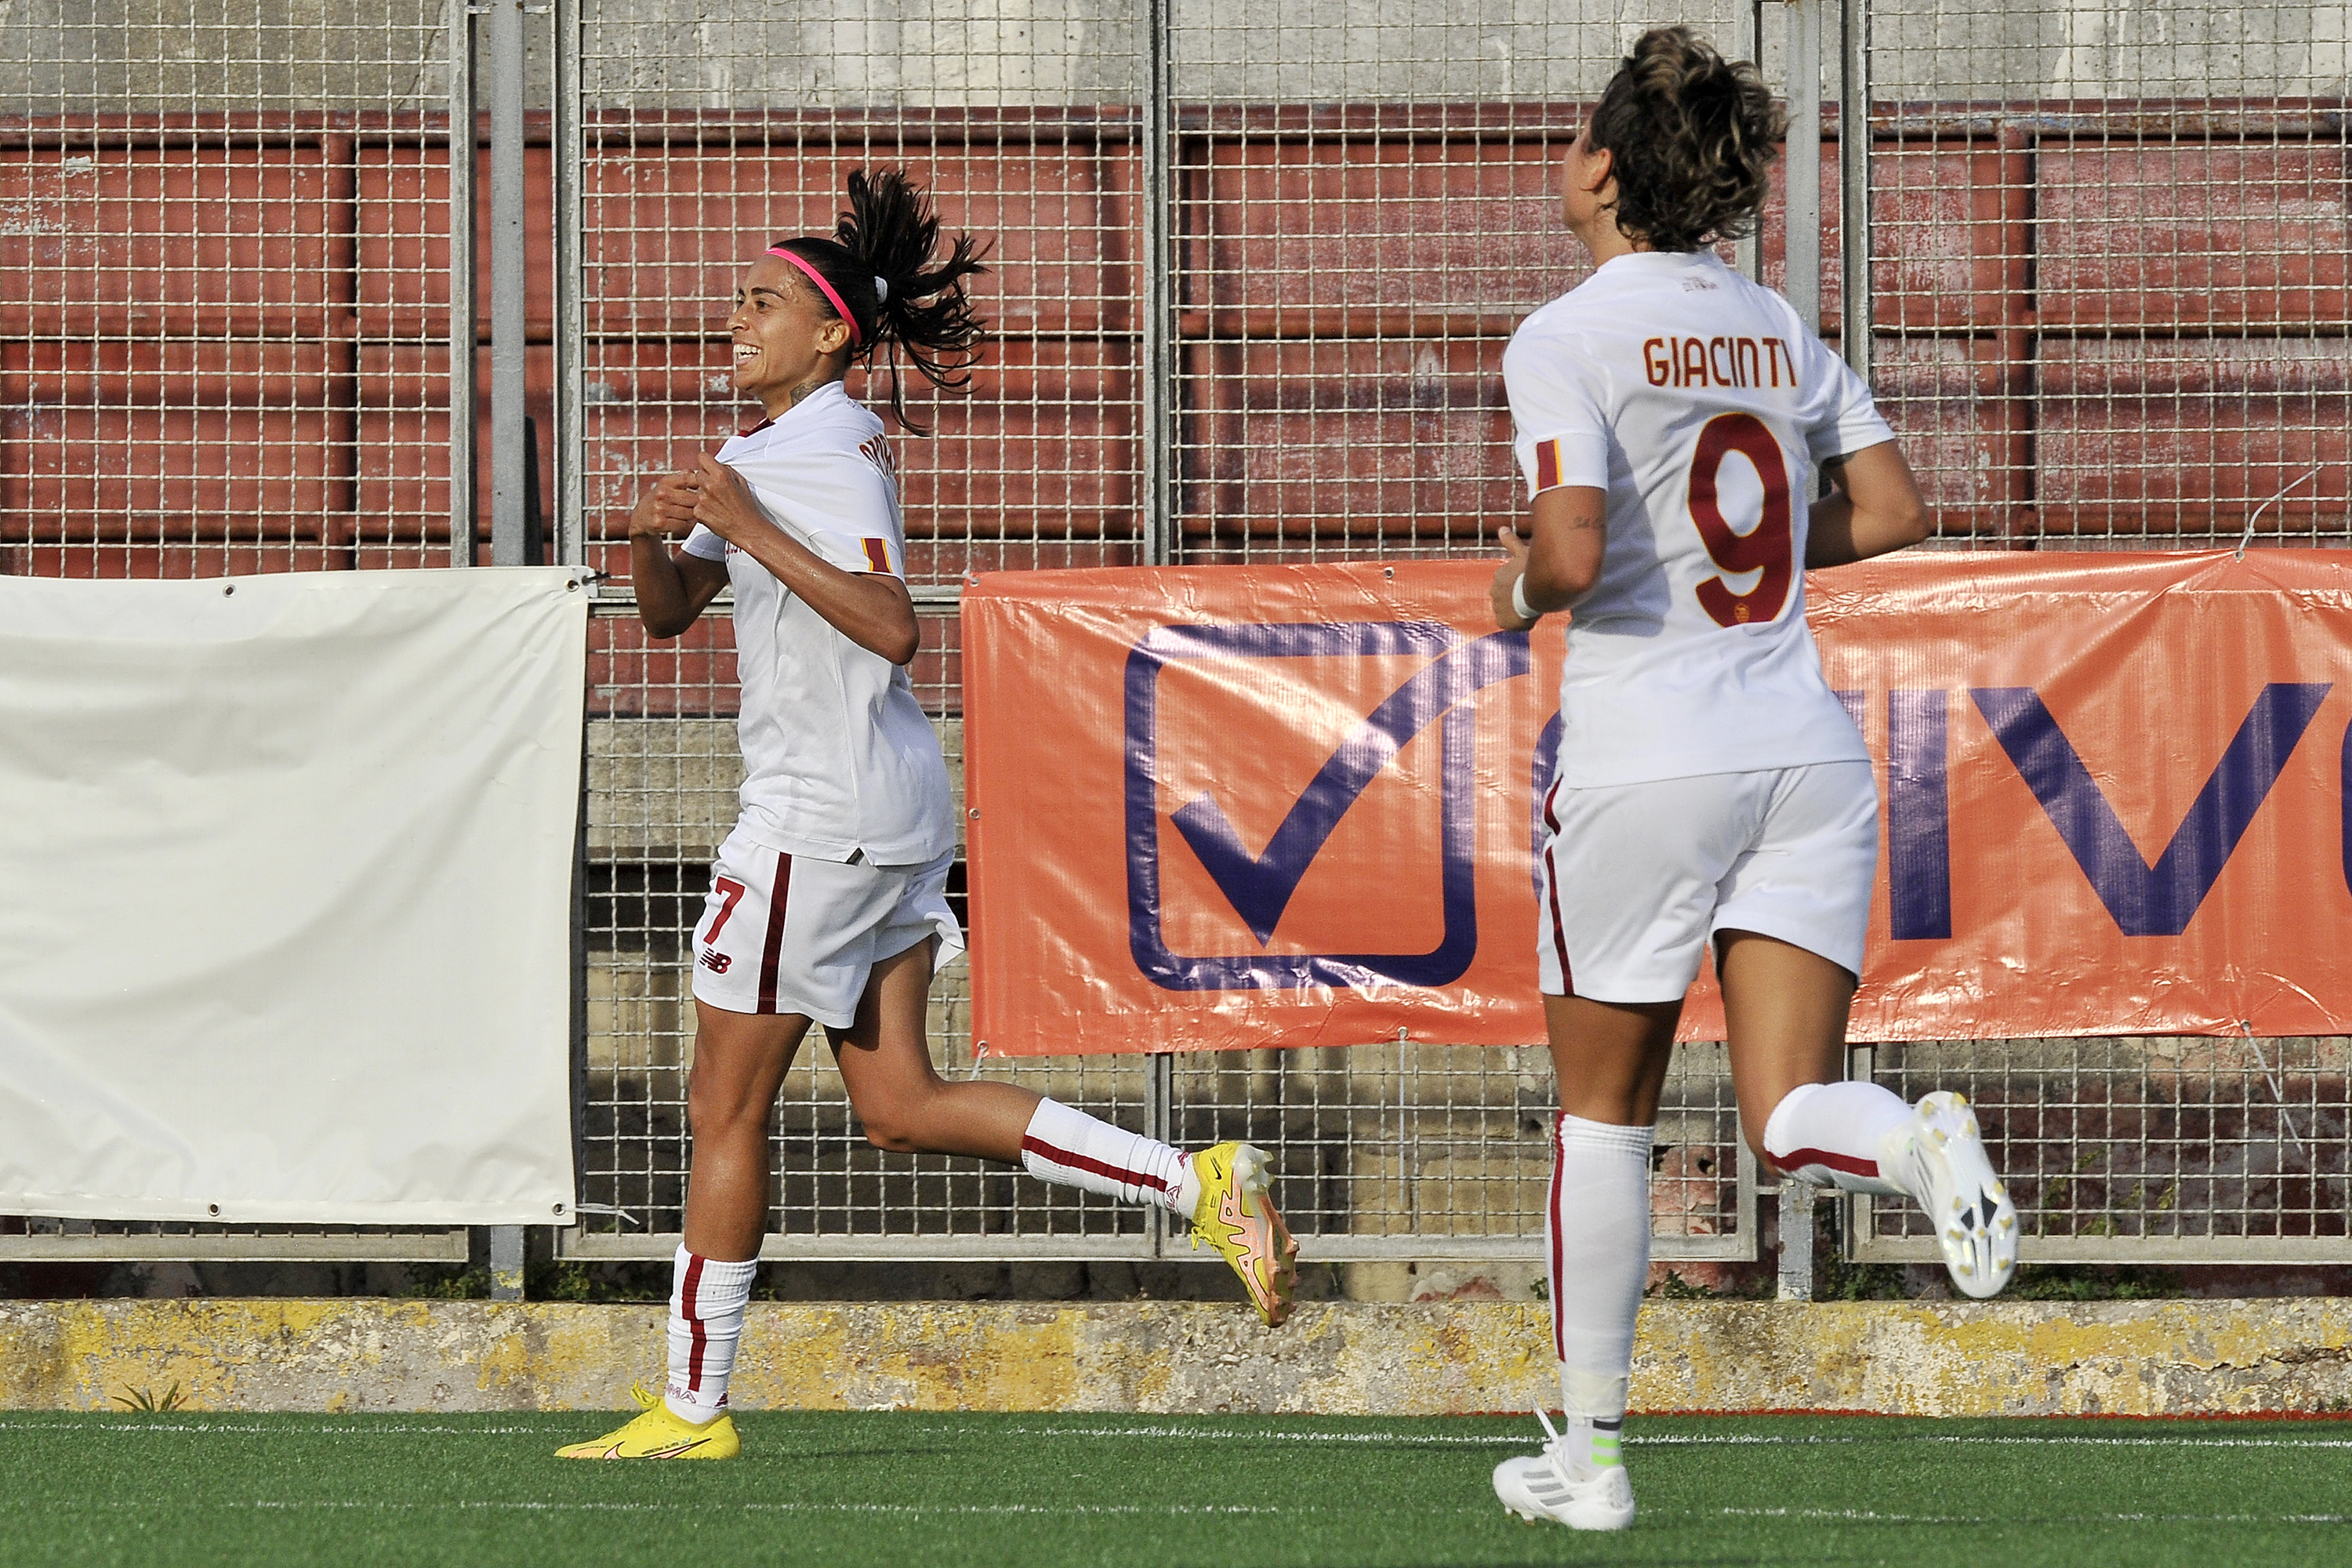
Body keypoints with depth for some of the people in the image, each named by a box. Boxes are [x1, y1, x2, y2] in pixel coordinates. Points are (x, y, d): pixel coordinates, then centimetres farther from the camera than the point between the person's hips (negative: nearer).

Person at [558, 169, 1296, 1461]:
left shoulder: (835, 451, -13)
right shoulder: (760, 450, 17)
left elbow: (893, 627, -24)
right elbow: (669, 612, 19)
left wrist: (755, 531, -24)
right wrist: (649, 536, -2)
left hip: (827, 808, -10)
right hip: (883, 811, 10)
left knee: (726, 1108, -1)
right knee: (900, 1105, 7)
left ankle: (691, 1407, 5)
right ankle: (1196, 1185, 3)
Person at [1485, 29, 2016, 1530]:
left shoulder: (1566, 339, -9)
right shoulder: (1779, 330, 10)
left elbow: (1573, 551, -20)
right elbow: (1894, 513, 11)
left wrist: (1521, 592, 2)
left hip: (1646, 759, -4)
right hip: (1808, 749, 4)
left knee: (1605, 1112, 13)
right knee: (1788, 1116, 1)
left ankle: (1592, 1449, 19)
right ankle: (1926, 1145, -33)